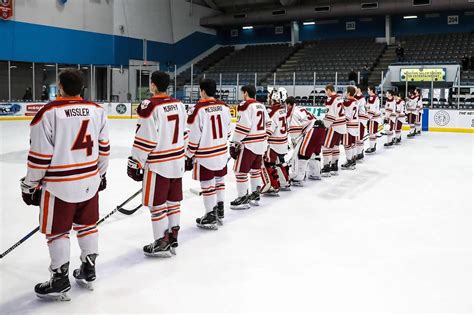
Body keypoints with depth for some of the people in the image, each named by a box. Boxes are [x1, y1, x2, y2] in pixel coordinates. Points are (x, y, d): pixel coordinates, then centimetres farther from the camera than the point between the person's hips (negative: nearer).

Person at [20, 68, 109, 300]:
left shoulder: (48, 113, -15)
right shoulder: (97, 110, 1)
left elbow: (40, 155, -13)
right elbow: (103, 148, 8)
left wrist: (30, 185, 0)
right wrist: (101, 173, 21)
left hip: (60, 185, -5)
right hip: (90, 181, 5)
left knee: (57, 231, 8)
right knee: (87, 225, 18)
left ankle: (60, 281, 15)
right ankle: (88, 271, 29)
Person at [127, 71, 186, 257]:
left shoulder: (150, 106, -16)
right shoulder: (179, 105, 6)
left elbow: (144, 139, -17)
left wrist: (135, 163, -9)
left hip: (158, 164, -7)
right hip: (177, 161, 7)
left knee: (157, 205, 3)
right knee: (173, 201, 15)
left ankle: (162, 244, 10)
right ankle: (173, 238, 26)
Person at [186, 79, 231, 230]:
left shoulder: (198, 109, -17)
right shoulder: (224, 107, -1)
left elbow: (193, 136, -15)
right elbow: (227, 130, 8)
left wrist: (189, 156, -5)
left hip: (205, 155, -6)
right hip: (222, 152, 6)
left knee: (207, 186, 4)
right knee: (219, 180, 21)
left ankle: (211, 217, 13)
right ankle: (219, 210, 35)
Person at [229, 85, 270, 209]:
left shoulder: (245, 106, -13)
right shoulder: (261, 105, 11)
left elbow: (242, 127, -19)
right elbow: (267, 123, 19)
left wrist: (235, 143, -14)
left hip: (249, 144, -9)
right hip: (261, 143, 9)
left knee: (240, 171, -1)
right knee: (255, 169, 19)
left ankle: (243, 199, 1)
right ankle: (255, 196, 27)